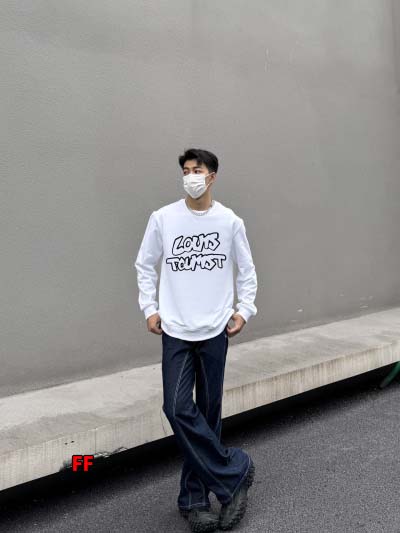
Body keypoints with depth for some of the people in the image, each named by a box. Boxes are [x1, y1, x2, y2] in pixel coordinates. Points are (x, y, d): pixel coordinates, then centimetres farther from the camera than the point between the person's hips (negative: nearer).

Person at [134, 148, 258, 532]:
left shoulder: (230, 221, 0)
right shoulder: (163, 218, -1)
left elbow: (246, 270, 10)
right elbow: (145, 265, 9)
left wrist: (244, 310, 1)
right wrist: (149, 308, 3)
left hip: (215, 331, 0)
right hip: (175, 331, 0)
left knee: (207, 412, 6)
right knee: (177, 408, -11)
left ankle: (194, 497, 22)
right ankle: (236, 471, 7)